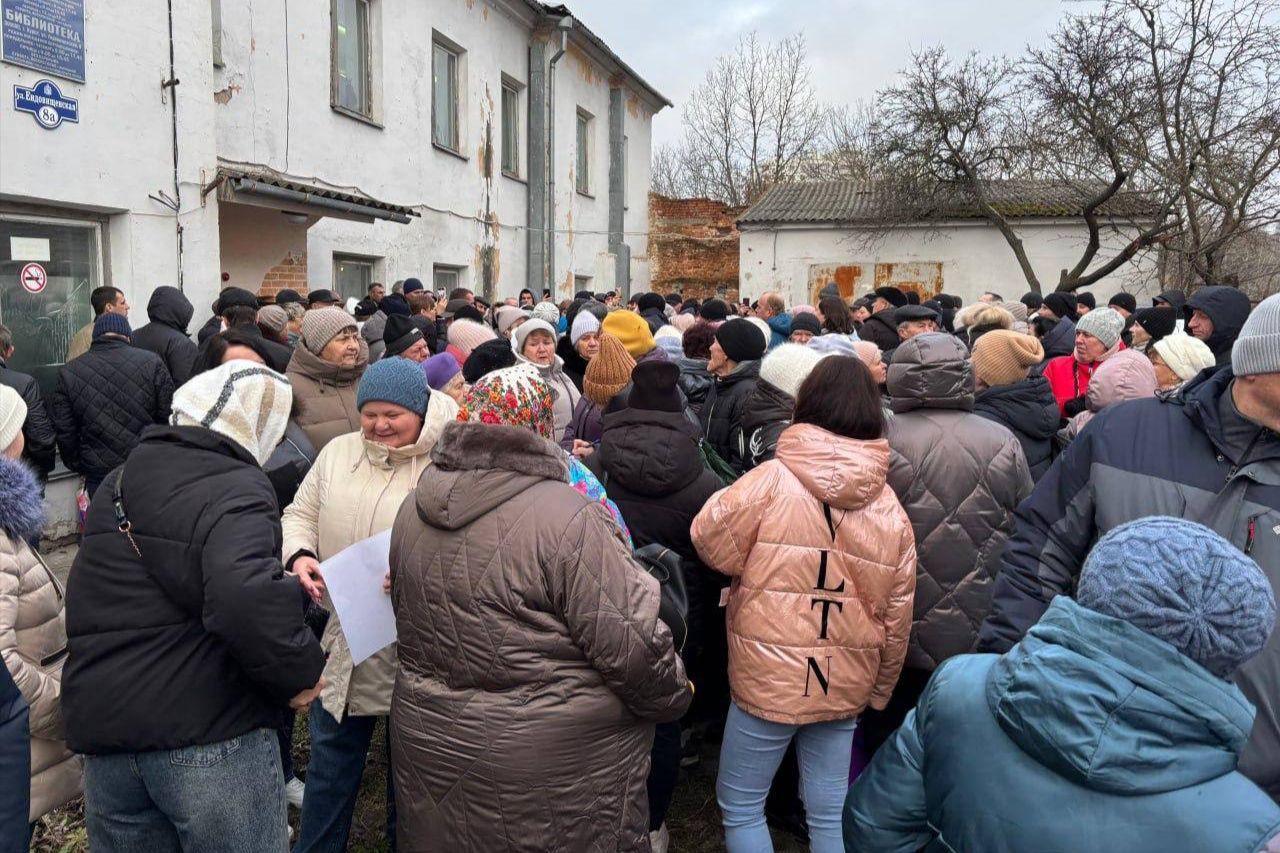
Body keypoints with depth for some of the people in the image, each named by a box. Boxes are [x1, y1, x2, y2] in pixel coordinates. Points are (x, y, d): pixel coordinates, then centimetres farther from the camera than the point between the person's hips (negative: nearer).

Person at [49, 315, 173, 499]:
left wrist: (80, 467, 16)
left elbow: (64, 432, 3)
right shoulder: (152, 363, -5)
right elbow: (169, 419, -3)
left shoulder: (68, 373, -1)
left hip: (99, 477, 1)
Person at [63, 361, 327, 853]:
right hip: (209, 732, -7)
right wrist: (301, 671, -19)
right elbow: (246, 599, -33)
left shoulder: (119, 481, 12)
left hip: (100, 723, 8)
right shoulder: (235, 489, -16)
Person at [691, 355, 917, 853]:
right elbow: (897, 615, 4)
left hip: (769, 675, -4)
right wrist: (879, 690, 17)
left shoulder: (772, 481, -16)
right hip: (845, 684, 5)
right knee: (829, 812, 17)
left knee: (740, 805, 14)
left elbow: (712, 546, -7)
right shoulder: (891, 508, -1)